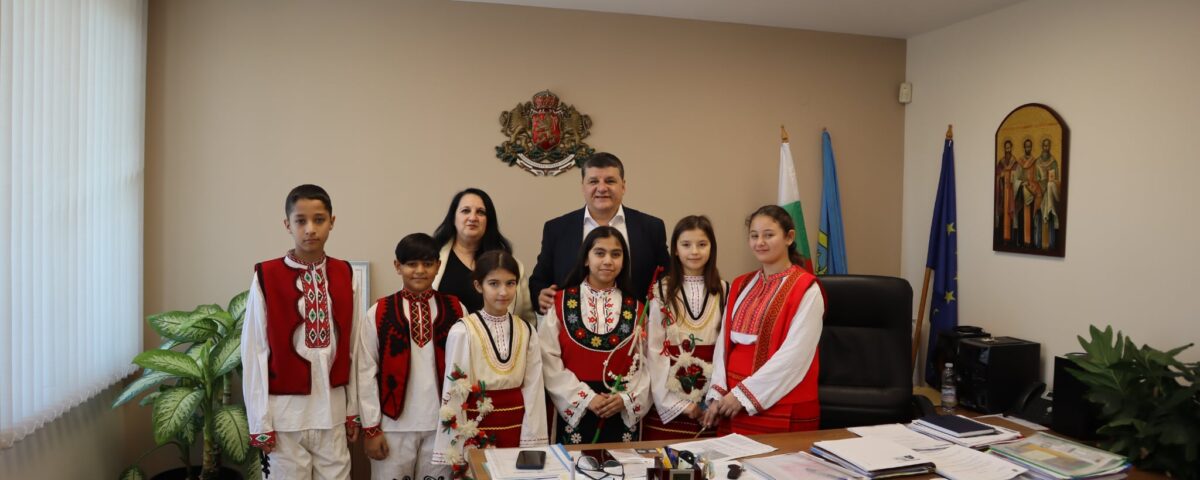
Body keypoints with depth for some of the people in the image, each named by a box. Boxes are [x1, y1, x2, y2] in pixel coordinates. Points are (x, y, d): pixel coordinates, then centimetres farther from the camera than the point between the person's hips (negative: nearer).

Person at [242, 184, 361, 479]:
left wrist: (353, 409, 8)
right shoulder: (266, 278, -8)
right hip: (285, 413, -3)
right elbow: (254, 353, -6)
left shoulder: (345, 275, 2)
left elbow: (352, 346, 6)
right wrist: (259, 422, -5)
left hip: (332, 412, 3)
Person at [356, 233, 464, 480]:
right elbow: (367, 373, -2)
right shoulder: (379, 313, -3)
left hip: (442, 424, 1)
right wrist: (371, 427, -3)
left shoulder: (455, 310, 0)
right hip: (394, 425, -1)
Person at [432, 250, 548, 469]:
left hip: (516, 429, 3)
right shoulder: (463, 332, -11)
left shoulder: (526, 332, 0)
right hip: (477, 429, -3)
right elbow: (454, 392, -8)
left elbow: (534, 389, 0)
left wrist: (531, 442, -3)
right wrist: (454, 449, -7)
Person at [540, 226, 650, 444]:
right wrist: (586, 397, -12)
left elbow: (645, 363, 3)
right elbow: (548, 360, -6)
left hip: (622, 415, 2)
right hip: (575, 412, -1)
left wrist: (626, 398, -11)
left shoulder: (635, 308, 5)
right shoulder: (561, 302, -1)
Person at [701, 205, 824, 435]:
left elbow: (794, 354, -15)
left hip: (782, 407, -5)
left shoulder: (806, 290, -8)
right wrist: (719, 394, -7)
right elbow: (724, 343, 5)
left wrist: (744, 394, -15)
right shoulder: (740, 286, 9)